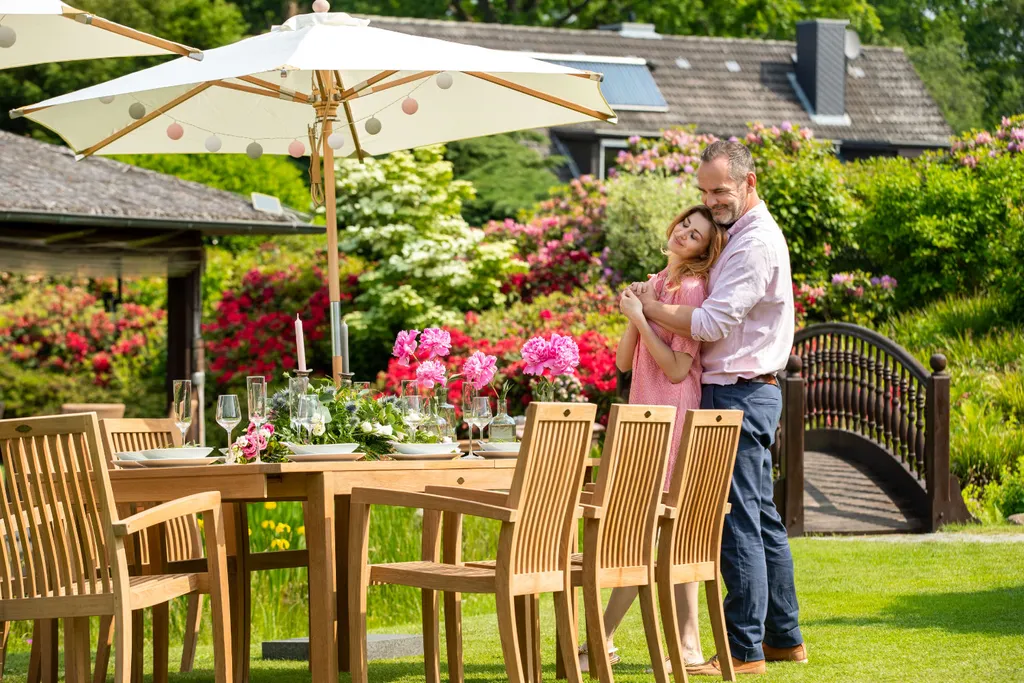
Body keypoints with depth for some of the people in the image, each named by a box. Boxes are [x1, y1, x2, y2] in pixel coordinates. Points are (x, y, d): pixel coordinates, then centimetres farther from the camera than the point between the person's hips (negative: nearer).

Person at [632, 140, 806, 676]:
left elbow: (712, 323, -20)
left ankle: (745, 650, -10)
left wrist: (650, 306, -7)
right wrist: (659, 299, 10)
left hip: (739, 393, -11)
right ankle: (783, 637, 21)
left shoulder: (756, 243, -16)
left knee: (738, 522, -10)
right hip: (743, 393, 11)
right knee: (761, 517, 14)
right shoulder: (743, 235, 18)